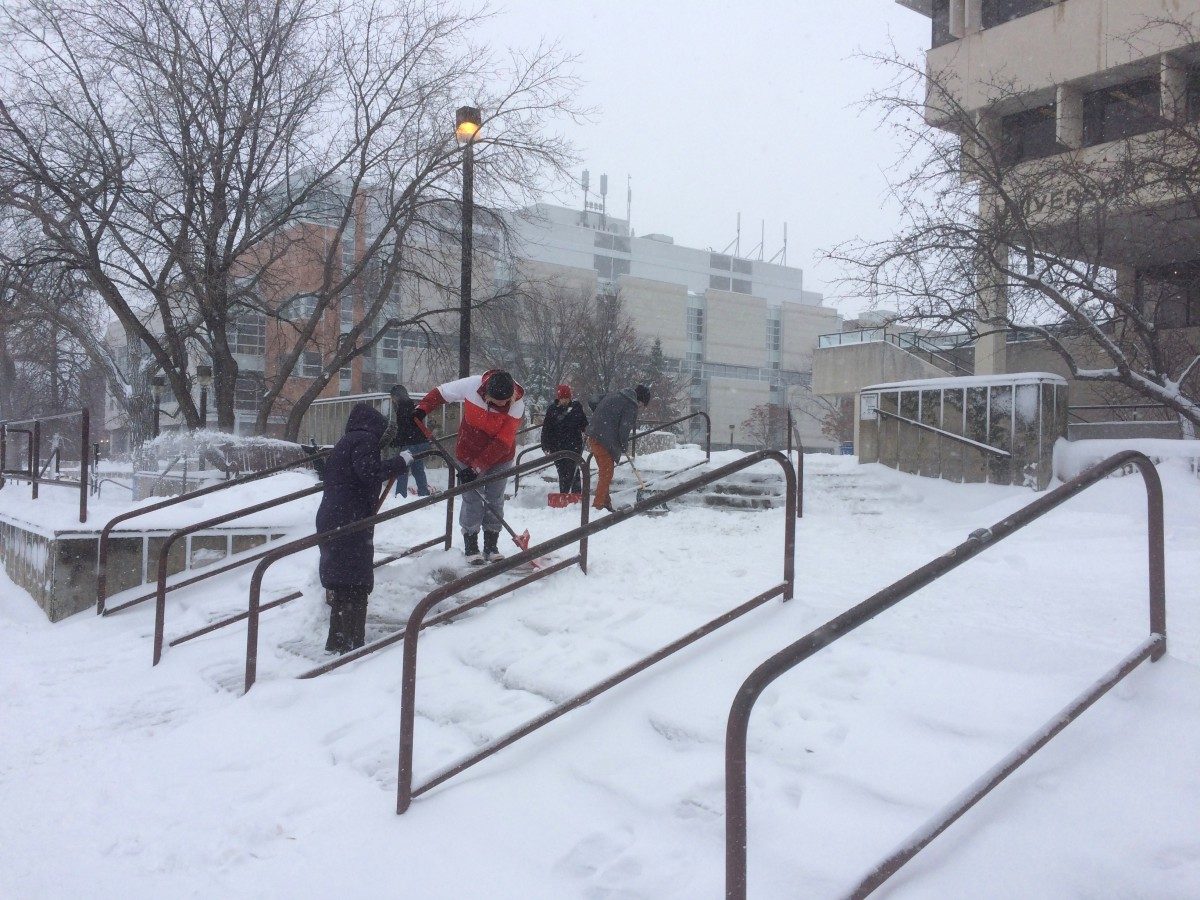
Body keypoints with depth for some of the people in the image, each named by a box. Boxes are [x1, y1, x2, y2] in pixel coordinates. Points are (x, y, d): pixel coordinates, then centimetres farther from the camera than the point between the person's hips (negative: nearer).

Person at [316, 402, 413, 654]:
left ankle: (337, 643, 23)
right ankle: (351, 645, -7)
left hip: (331, 520, 10)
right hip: (350, 522, -10)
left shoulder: (345, 442, 24)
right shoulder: (365, 439, -4)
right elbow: (369, 471, -18)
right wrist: (402, 460, -12)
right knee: (356, 586, -7)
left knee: (342, 587, 16)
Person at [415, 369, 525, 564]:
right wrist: (422, 408, -20)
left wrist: (477, 467, -30)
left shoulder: (517, 405, -27)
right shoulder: (472, 385, -25)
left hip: (500, 458, 0)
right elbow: (441, 392, -7)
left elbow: (502, 444, -28)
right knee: (472, 500, 0)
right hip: (468, 453, 0)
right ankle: (471, 547, 12)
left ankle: (491, 546, 19)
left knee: (495, 500, 7)